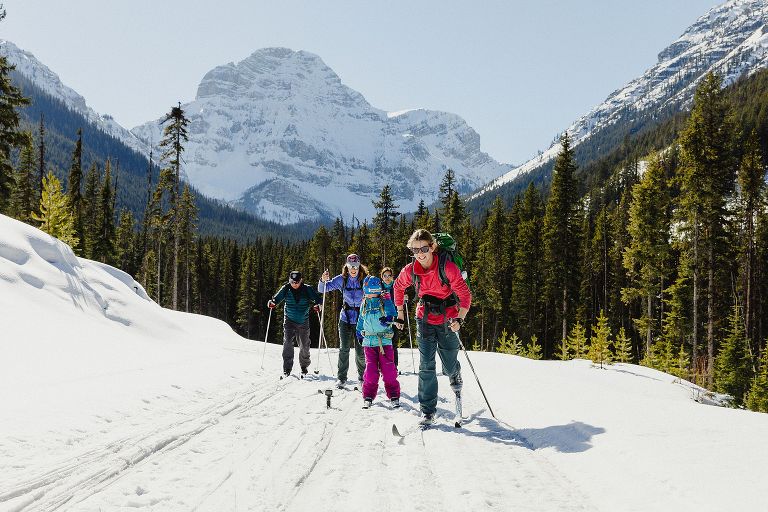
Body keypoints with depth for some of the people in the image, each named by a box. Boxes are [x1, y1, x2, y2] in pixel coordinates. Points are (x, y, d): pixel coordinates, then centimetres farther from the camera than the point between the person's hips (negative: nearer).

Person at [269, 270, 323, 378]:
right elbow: (276, 298, -1)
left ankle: (304, 367, 30)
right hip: (289, 321, 0)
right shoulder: (286, 289, -4)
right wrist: (272, 303, -24)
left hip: (303, 322, 0)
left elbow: (318, 298, -5)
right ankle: (287, 369, -10)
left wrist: (317, 305, -27)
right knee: (287, 343, -15)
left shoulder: (307, 289, -7)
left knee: (304, 346, 8)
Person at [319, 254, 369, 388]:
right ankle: (342, 377, 10)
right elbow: (322, 289, 1)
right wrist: (323, 280, -19)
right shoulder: (342, 279, 0)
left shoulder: (365, 280, -4)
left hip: (360, 319, -1)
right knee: (344, 348, -2)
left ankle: (362, 377, 18)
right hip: (345, 318, 1)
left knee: (360, 350, -1)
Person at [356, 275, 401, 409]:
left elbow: (391, 312, -12)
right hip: (369, 341, 3)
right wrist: (359, 332, 35)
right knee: (370, 370, -2)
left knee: (388, 370, -4)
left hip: (385, 341, -3)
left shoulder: (385, 301, 0)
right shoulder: (364, 304, 12)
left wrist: (388, 319, -33)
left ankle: (394, 396, 8)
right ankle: (368, 396, 9)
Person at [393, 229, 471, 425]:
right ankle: (428, 411, 2)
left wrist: (460, 319, -26)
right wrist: (400, 313, 13)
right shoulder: (410, 270, -11)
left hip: (447, 319, -2)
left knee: (449, 367, 8)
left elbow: (465, 295, -16)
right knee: (426, 366, -6)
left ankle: (455, 377, 47)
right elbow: (398, 287, 11)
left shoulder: (447, 267, -21)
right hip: (425, 319, 2)